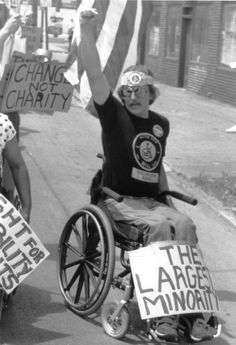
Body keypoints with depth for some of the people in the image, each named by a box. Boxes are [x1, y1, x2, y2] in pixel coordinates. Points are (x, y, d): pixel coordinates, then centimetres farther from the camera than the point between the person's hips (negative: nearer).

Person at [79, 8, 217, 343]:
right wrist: (87, 30, -27)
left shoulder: (162, 124, 13)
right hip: (119, 200, -4)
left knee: (185, 224, -25)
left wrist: (168, 199, 16)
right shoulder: (114, 114, -2)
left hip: (152, 200, 4)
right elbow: (95, 75, -17)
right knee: (159, 227, -31)